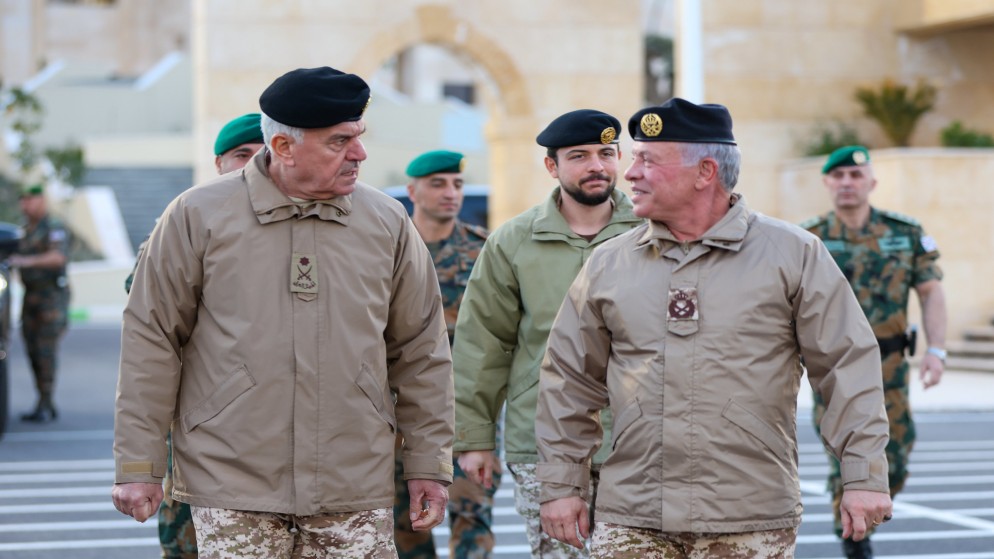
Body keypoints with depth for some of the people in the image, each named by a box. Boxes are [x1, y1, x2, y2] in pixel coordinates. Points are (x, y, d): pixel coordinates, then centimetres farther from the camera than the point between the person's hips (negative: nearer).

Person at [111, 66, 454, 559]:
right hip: (232, 492, -2)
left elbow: (420, 352, 11)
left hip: (355, 493, 2)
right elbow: (151, 344, 1)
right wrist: (138, 466, -1)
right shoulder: (199, 216, -1)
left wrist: (428, 463, 9)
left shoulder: (387, 222, 6)